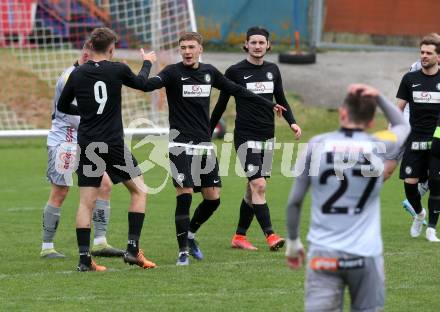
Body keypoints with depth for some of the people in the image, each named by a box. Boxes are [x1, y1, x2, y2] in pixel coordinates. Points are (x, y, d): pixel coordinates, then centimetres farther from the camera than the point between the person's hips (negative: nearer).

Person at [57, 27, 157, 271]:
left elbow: (62, 106, 14)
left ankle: (84, 258, -2)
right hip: (114, 144, -3)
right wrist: (147, 62, 35)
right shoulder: (117, 70, -5)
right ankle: (132, 249, 3)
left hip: (86, 145, 3)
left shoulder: (77, 74, 1)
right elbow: (141, 83, 16)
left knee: (86, 202, 4)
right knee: (139, 191, 11)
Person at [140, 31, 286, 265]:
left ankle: (190, 235, 28)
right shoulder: (173, 72, -6)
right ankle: (183, 250, -1)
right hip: (181, 145, -5)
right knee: (184, 196, -12)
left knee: (213, 198, 3)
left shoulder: (209, 72, 9)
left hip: (204, 145, 5)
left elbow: (237, 90, 21)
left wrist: (269, 105, 27)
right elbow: (147, 85, -23)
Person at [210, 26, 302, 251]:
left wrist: (292, 122, 3)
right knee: (258, 185, -16)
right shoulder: (235, 72, -4)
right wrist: (208, 132, 6)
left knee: (253, 188, 8)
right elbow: (221, 104, 3)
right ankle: (270, 236, -20)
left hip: (267, 136, 5)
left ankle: (239, 236, 18)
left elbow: (281, 100, 18)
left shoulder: (272, 70, 9)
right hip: (245, 136, -5)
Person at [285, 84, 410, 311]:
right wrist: (378, 98, 13)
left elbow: (294, 201, 5)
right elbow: (402, 126, 24)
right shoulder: (378, 147, 0)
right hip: (365, 255, 1)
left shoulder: (316, 145, 0)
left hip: (323, 254, 0)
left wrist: (292, 241, 18)